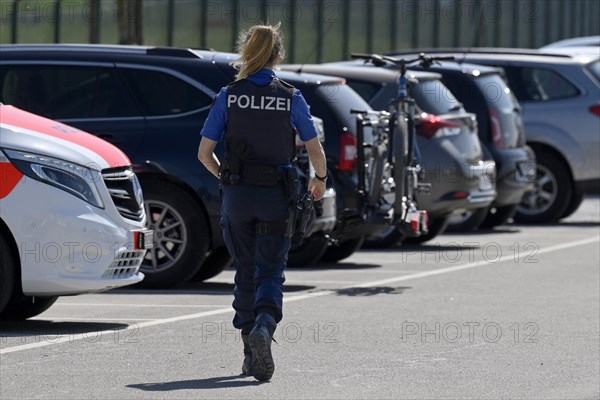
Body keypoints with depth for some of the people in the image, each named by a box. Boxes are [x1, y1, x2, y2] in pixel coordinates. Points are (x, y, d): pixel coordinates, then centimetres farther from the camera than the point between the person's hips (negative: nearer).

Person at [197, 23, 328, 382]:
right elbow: (316, 151, 2)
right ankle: (263, 326, -28)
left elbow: (205, 154, -1)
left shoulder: (229, 96, -1)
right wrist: (320, 180, 22)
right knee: (271, 272, 3)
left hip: (237, 194, 1)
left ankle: (253, 357, 17)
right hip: (277, 194, -1)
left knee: (246, 272, 14)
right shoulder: (291, 98, -3)